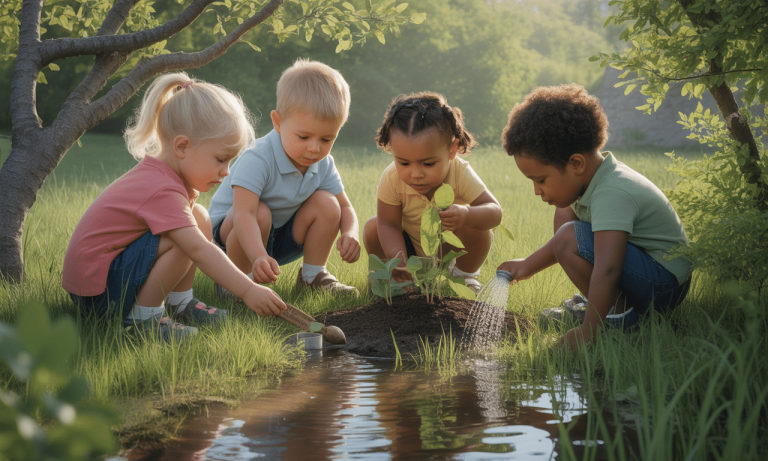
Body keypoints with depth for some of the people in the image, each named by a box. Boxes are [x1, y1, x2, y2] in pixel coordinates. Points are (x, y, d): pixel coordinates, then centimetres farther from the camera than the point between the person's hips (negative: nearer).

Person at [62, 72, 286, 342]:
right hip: (97, 290, -10)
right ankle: (145, 315, -14)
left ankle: (180, 302, 9)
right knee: (185, 239, -28)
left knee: (199, 218, 5)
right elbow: (198, 250, -34)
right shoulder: (163, 192, -26)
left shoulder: (159, 175, 5)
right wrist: (248, 291, -37)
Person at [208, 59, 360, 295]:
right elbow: (244, 215, -42)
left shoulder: (324, 165, -9)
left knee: (326, 203, -13)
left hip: (282, 236, 6)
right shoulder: (257, 161, -32)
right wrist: (258, 257, -60)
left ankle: (312, 275, 2)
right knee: (260, 214, -37)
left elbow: (345, 208, 1)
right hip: (230, 231, -6)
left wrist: (350, 234, -24)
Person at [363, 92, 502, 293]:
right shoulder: (391, 179, -29)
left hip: (452, 249, -1)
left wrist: (466, 215, -56)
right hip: (410, 247, 1)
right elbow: (388, 224, -25)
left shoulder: (461, 174, -31)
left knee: (475, 227, -29)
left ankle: (465, 274, 1)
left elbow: (495, 212, -32)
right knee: (372, 227, -23)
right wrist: (398, 261, -44)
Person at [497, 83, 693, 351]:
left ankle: (617, 314, -12)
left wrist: (588, 331, -39)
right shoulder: (591, 177, 2)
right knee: (564, 214, 16)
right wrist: (529, 265, 13)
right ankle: (595, 302, 14)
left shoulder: (611, 195, -29)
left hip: (664, 286, -10)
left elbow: (606, 271, -38)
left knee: (569, 239, -27)